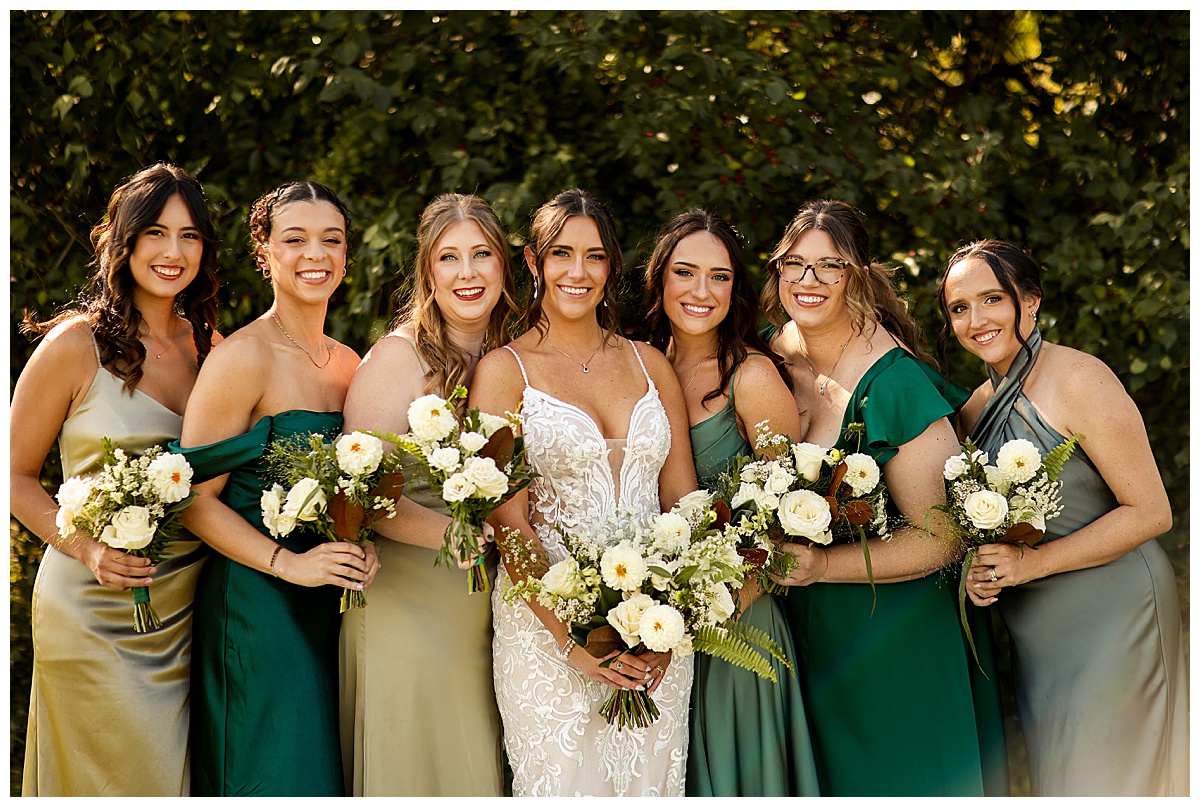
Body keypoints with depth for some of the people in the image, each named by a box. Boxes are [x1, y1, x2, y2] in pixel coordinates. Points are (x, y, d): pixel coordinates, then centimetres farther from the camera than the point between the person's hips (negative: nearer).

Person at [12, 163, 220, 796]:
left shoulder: (209, 347, 6)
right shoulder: (77, 345, -9)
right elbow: (16, 474, -3)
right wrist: (87, 547, -18)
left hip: (187, 612, 5)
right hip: (94, 614, -5)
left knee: (176, 783, 13)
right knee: (120, 782, 0)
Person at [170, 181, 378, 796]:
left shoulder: (349, 364, 9)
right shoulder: (243, 358, -11)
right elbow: (195, 497, -13)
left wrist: (358, 549, 0)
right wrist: (289, 563, -19)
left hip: (332, 607, 7)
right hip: (256, 607, -7)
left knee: (324, 771, 12)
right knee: (278, 776, -2)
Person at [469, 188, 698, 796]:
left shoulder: (650, 364, 12)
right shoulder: (505, 370, 1)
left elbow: (684, 506, 8)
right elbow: (510, 523, -6)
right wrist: (574, 639, -16)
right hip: (547, 625, -3)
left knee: (649, 781, 7)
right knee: (564, 782, -1)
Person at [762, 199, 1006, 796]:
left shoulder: (895, 384, -23)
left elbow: (943, 539, -22)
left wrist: (822, 565, -27)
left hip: (889, 629, -6)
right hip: (803, 624, 6)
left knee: (894, 777, 9)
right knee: (827, 775, 20)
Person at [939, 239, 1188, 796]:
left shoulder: (1077, 379, -16)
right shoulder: (976, 408, 7)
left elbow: (1150, 512, -18)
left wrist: (1033, 562, -21)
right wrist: (977, 570, -4)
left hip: (1109, 615, -7)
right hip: (1035, 633, 7)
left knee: (1099, 780, 1)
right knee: (1053, 777, 15)